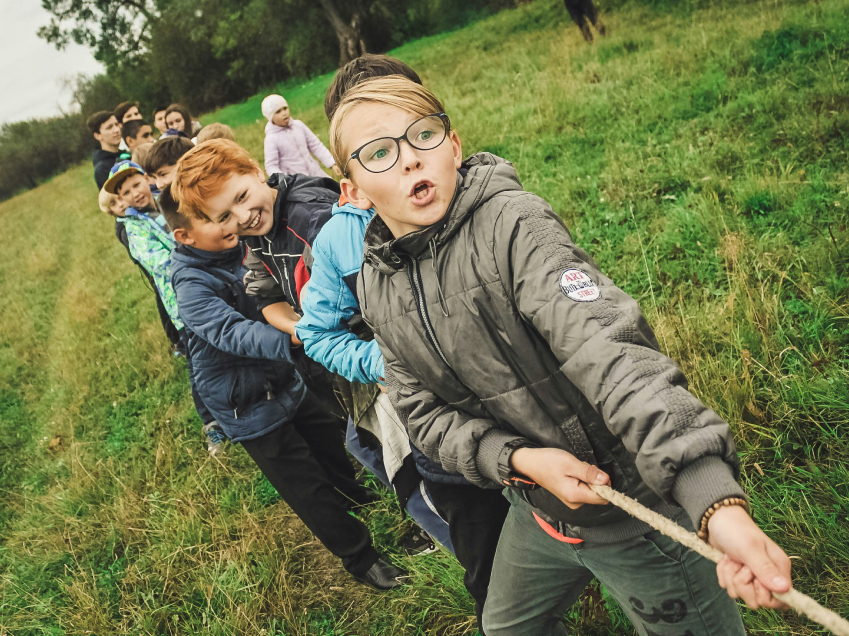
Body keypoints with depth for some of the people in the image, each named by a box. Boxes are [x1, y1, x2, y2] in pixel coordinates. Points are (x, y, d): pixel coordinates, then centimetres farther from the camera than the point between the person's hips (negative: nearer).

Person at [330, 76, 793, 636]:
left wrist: (720, 503, -45)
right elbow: (425, 411, -2)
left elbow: (609, 351, -35)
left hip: (637, 507, -6)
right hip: (538, 512, 6)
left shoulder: (512, 224, -24)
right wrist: (518, 459, -20)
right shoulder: (377, 287, -3)